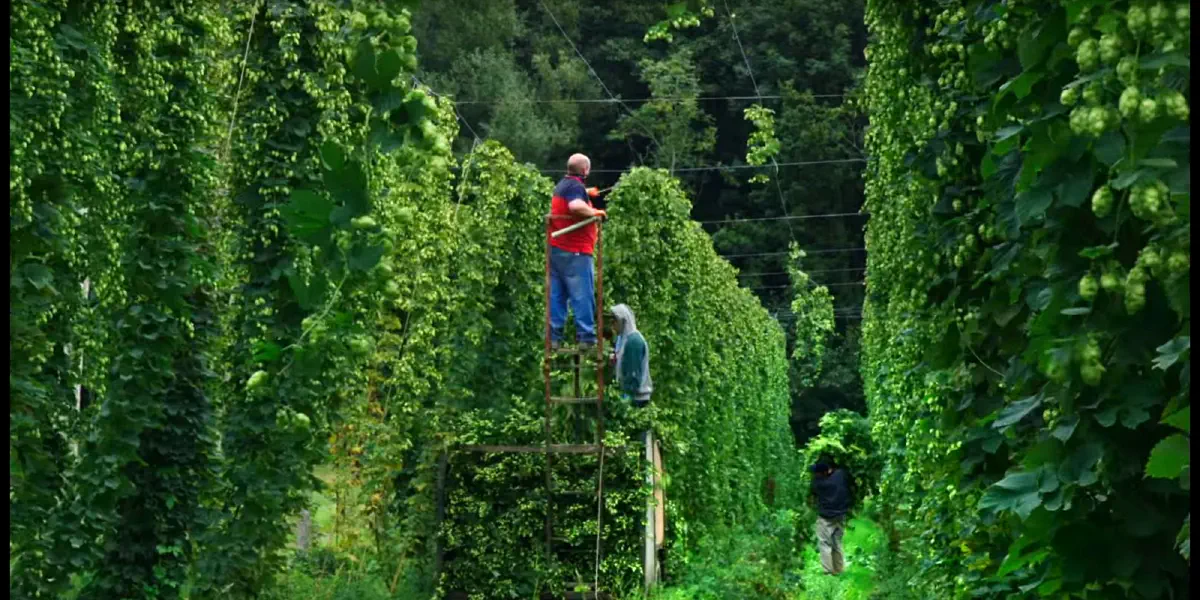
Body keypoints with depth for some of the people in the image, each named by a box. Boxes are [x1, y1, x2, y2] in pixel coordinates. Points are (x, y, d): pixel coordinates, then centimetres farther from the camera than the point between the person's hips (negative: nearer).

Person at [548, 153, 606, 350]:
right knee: (583, 296, -5)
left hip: (556, 249, 9)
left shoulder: (562, 185, 17)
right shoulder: (575, 186, -13)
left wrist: (586, 193, 56)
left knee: (557, 296, 7)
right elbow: (576, 206, -34)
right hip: (574, 252, -9)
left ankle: (554, 338, 5)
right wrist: (595, 212, -18)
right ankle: (586, 338, -5)